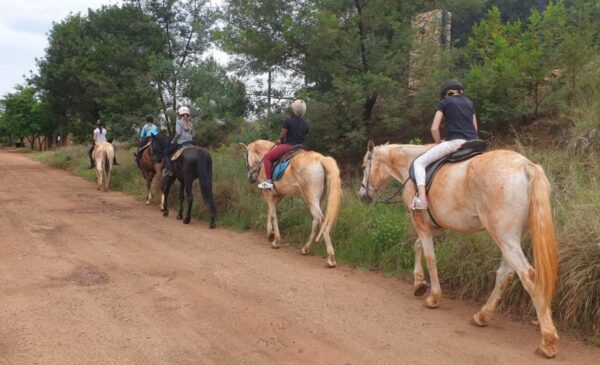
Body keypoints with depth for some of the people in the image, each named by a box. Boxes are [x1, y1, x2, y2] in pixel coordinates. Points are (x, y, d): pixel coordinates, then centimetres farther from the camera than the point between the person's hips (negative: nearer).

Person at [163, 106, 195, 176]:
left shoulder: (179, 122, -2)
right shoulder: (191, 124, 13)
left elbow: (178, 133, -14)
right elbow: (193, 135, 11)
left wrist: (173, 141, -3)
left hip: (181, 143, -5)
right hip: (191, 142, 5)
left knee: (166, 152, 6)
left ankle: (169, 170, -9)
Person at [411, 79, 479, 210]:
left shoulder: (444, 102, 9)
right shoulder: (470, 102, 23)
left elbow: (434, 128, 1)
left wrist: (439, 143, 16)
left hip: (455, 142, -5)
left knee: (419, 162, 1)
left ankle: (422, 199, -18)